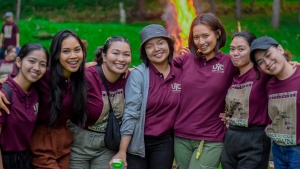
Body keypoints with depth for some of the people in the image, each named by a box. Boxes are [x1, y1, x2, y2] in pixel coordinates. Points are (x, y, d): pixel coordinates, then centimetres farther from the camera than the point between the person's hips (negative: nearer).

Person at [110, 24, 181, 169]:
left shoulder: (180, 74, 1)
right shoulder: (138, 75, -10)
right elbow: (130, 114, -14)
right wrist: (122, 151, -18)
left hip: (164, 143, 3)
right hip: (137, 142, -3)